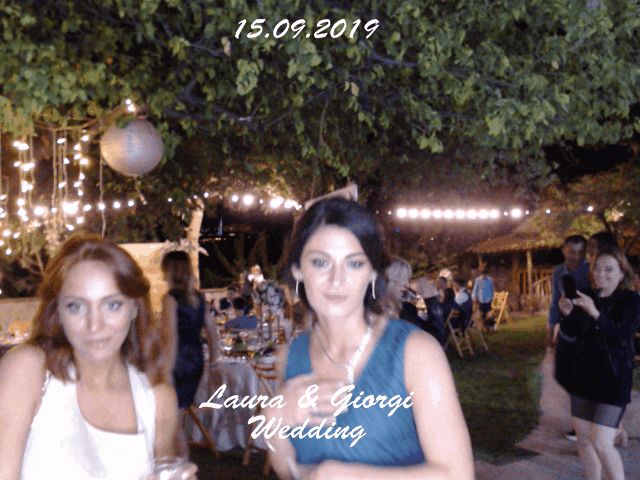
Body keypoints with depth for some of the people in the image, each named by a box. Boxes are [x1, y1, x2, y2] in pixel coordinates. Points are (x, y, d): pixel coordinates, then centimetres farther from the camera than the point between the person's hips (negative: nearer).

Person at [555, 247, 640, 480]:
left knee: (601, 443, -10)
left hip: (613, 380, -5)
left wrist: (595, 313, -37)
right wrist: (566, 314, -16)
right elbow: (571, 335, 4)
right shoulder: (586, 296, 5)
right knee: (583, 438, 11)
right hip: (582, 375, 5)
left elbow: (621, 336, -23)